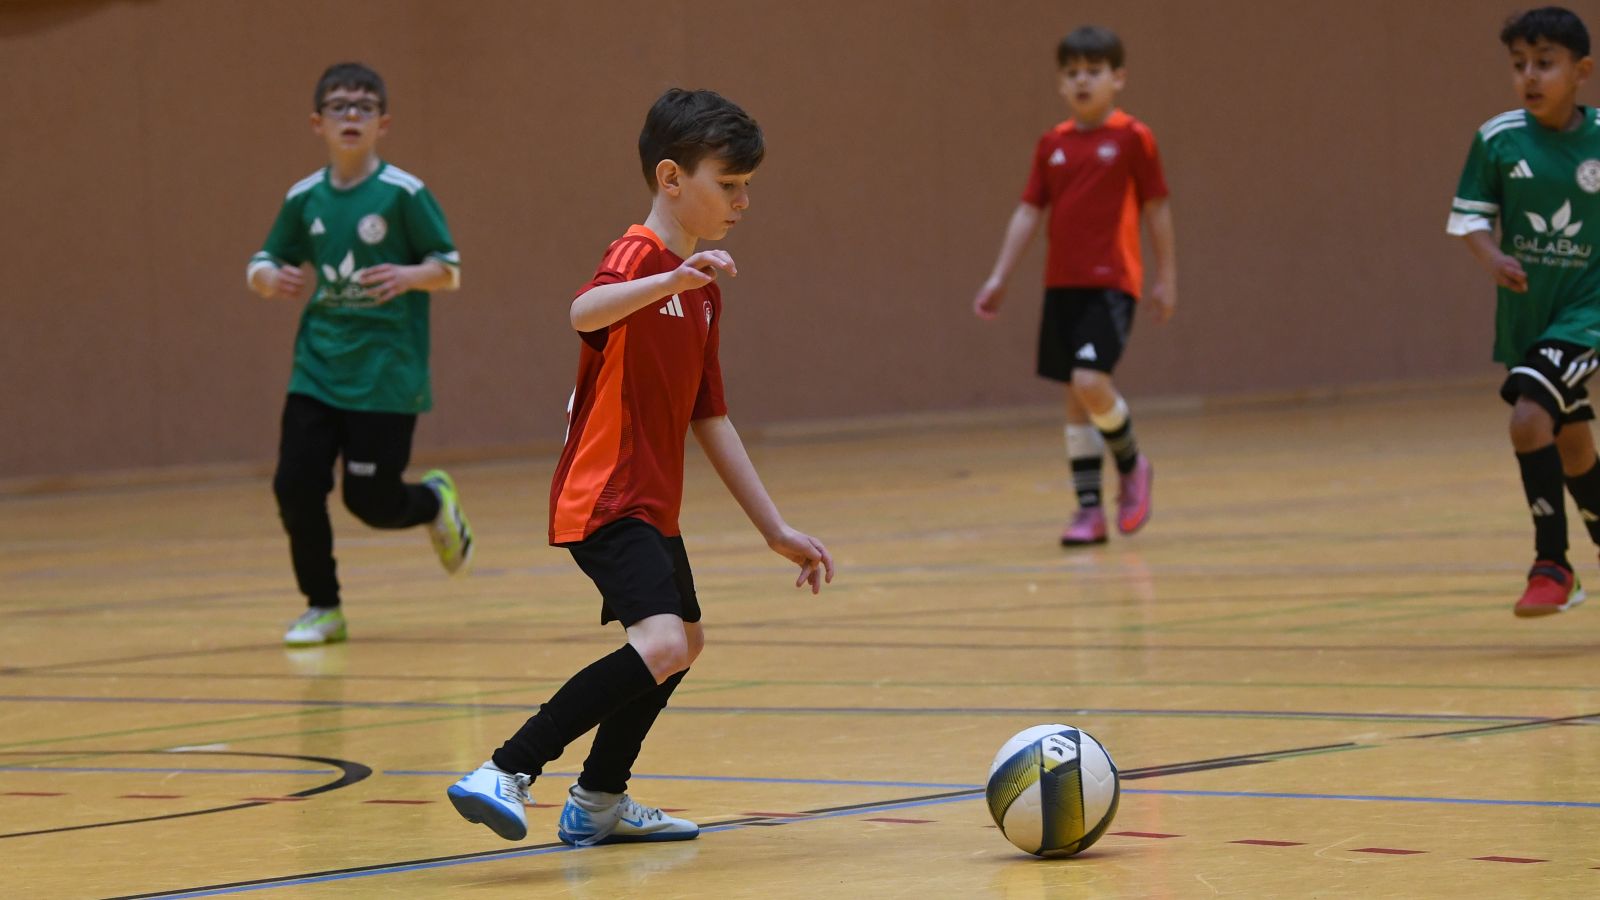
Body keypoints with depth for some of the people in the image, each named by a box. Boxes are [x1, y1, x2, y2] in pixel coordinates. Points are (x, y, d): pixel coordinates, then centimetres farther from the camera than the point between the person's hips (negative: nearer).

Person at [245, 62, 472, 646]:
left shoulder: (404, 193, -8)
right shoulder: (304, 198, 4)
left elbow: (450, 270, -5)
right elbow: (263, 264, 14)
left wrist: (411, 276, -26)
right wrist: (270, 278, -10)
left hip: (386, 375, -4)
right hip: (317, 372, 4)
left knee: (372, 502, -3)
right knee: (295, 484, -7)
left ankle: (435, 501, 32)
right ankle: (322, 608, 11)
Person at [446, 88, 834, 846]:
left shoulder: (701, 290, 14)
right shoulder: (640, 256, -13)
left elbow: (709, 420, 18)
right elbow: (585, 312, -38)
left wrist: (775, 528, 17)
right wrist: (671, 280, -55)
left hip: (651, 501, 11)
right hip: (606, 496, -11)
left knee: (684, 641, 27)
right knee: (661, 643, -28)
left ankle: (599, 802, 39)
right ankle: (504, 775, -28)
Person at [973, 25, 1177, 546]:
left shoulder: (1132, 138, -4)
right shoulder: (1052, 145, 8)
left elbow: (1156, 208, 1)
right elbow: (1029, 212, 10)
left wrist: (1166, 278, 2)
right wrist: (999, 278, 5)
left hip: (1112, 283, -5)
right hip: (1062, 285, 5)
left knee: (1090, 381, -20)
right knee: (1074, 397, 6)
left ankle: (1130, 465, 7)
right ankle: (1088, 509, 11)